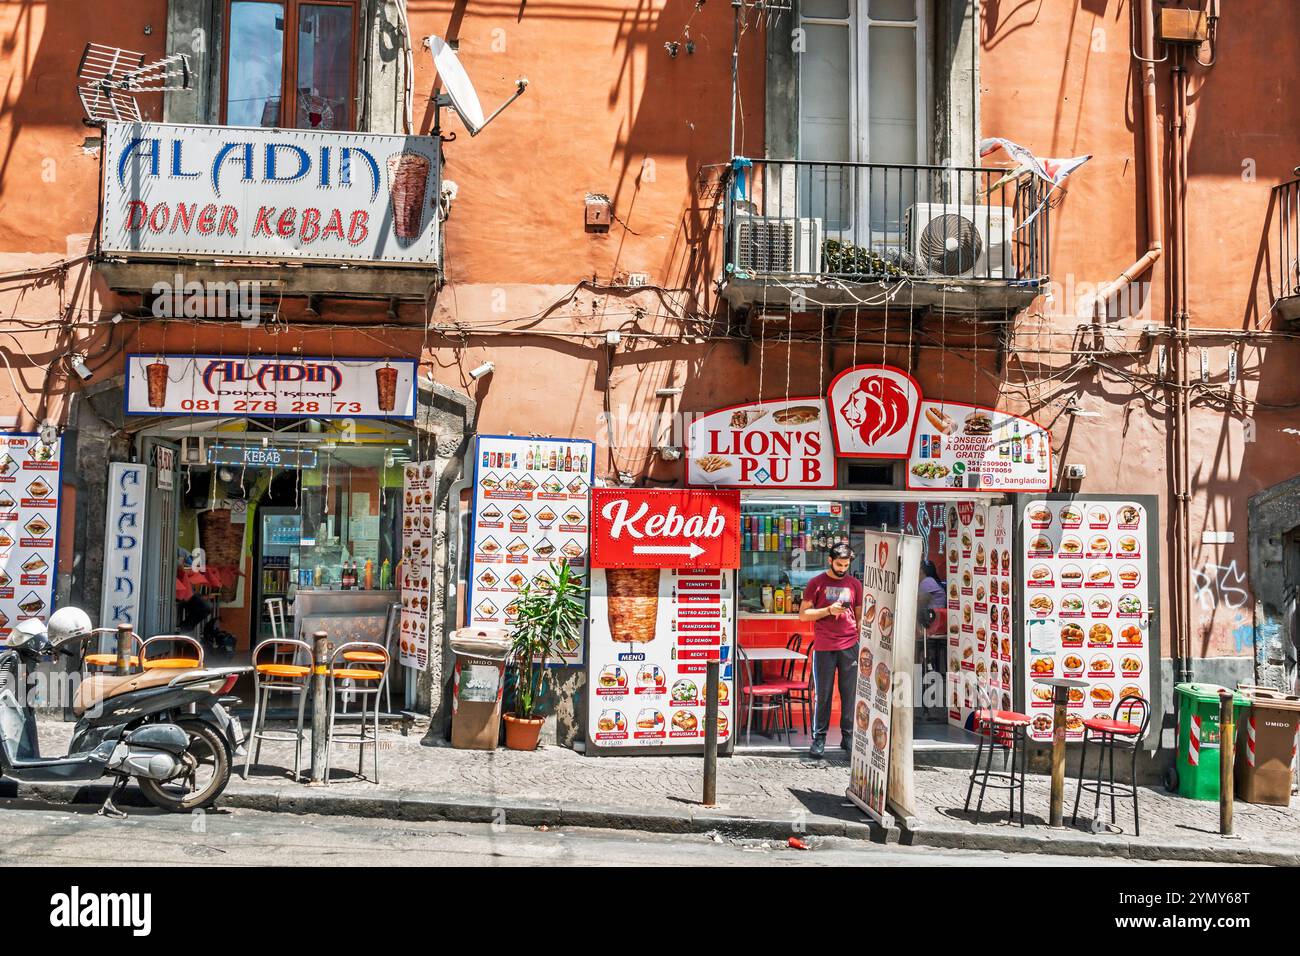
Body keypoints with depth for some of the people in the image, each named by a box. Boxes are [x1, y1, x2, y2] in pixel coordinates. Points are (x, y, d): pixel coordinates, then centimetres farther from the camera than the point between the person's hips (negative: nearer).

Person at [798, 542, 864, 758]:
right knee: (822, 694, 1)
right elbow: (803, 614, 1)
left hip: (850, 647, 2)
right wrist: (828, 610, -12)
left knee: (850, 693, 3)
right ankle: (819, 739, 6)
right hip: (823, 648, -2)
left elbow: (859, 616, 16)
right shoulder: (817, 583, 3)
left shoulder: (855, 584, 11)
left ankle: (848, 737, 11)